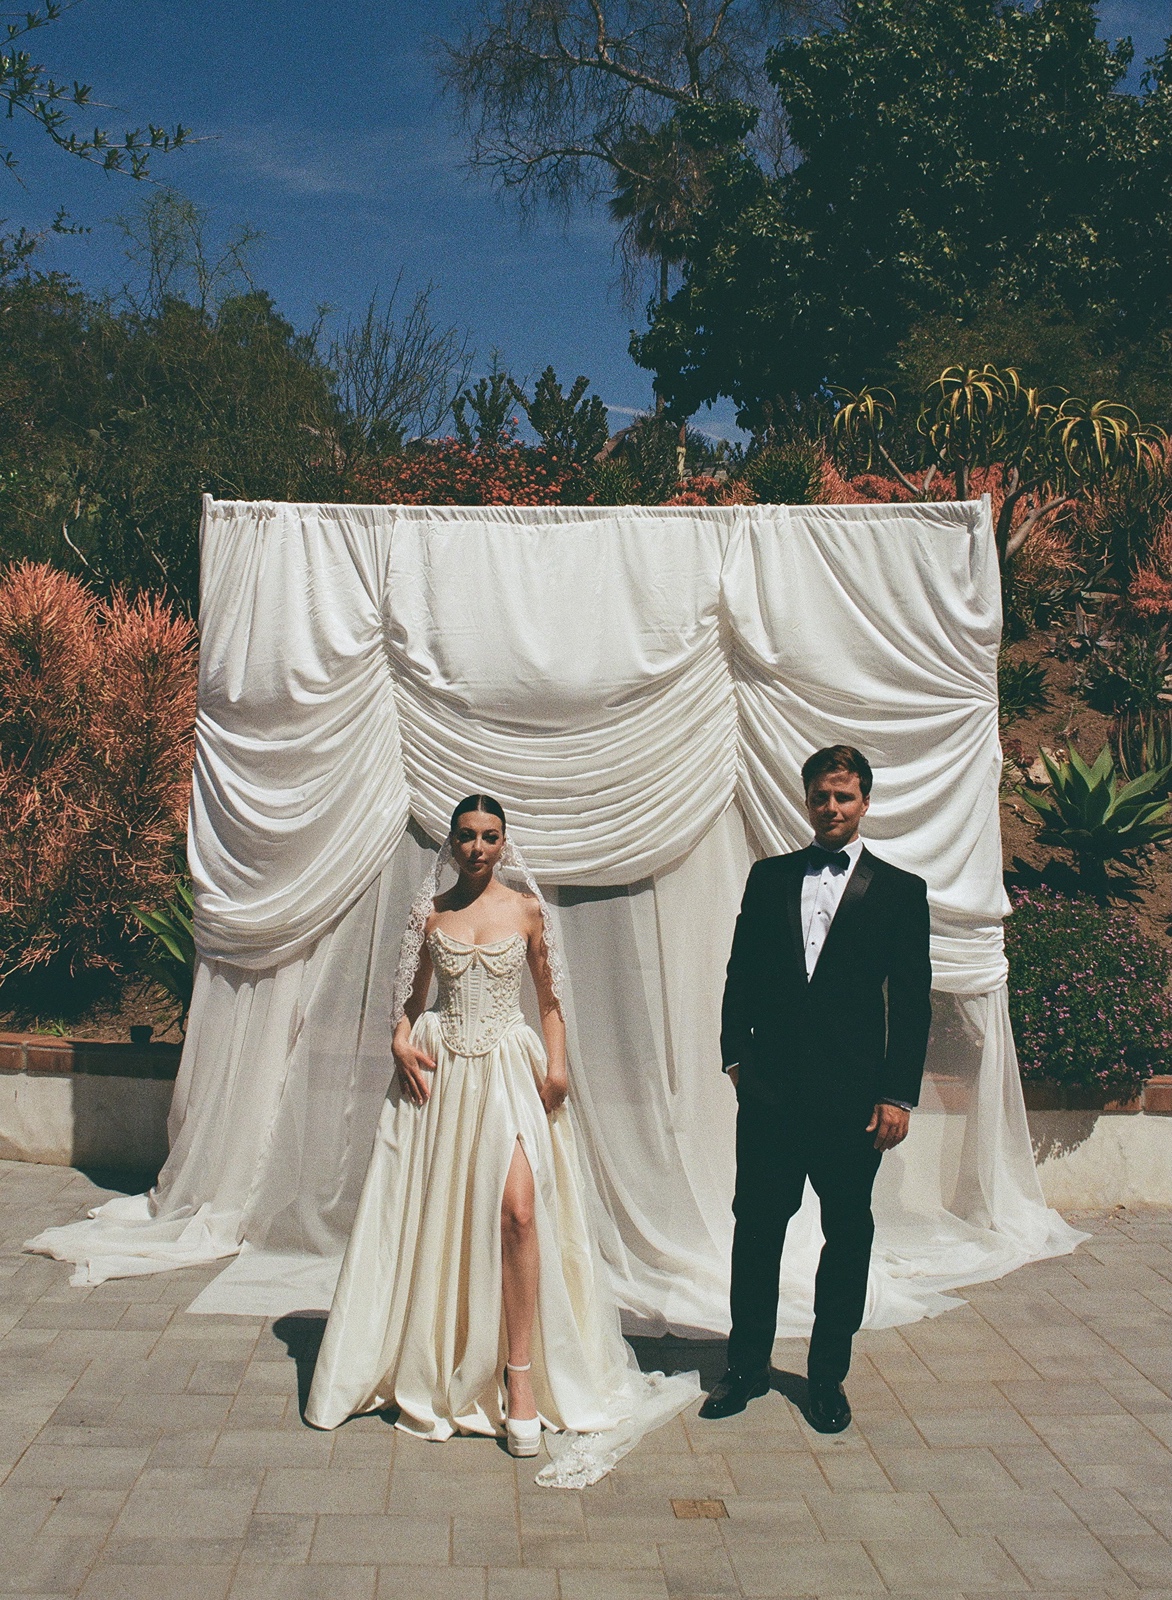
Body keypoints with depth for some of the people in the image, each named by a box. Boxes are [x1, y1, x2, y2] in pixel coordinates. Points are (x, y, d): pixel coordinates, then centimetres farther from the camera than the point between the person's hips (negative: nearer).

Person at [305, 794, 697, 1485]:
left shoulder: (526, 909, 2)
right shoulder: (430, 910, 6)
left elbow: (551, 995, 7)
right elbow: (411, 993, 15)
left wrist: (557, 1063, -5)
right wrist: (401, 1040, -3)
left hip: (510, 1067, -2)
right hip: (441, 1070, 2)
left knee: (517, 1208, -17)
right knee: (433, 1216, 6)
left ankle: (521, 1377, -10)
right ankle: (429, 1365, 24)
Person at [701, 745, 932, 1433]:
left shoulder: (901, 890, 1)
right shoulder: (769, 877, 8)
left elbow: (913, 1001, -1)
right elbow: (741, 974, 11)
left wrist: (899, 1095, -6)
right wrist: (736, 1055, 2)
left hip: (853, 1095, -2)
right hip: (769, 1088, 2)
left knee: (847, 1236, 9)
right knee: (757, 1228, 9)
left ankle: (829, 1375, 25)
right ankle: (748, 1367, 24)